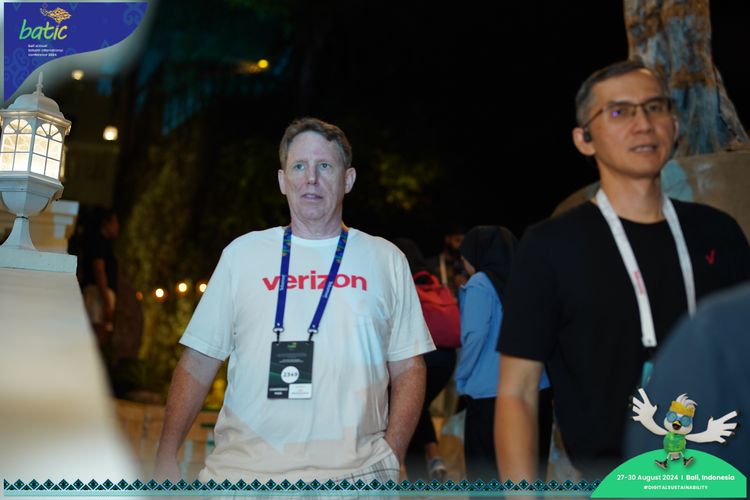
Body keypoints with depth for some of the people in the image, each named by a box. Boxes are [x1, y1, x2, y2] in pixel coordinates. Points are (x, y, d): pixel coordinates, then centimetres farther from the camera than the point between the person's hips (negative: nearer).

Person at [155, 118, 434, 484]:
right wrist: (166, 456, -3)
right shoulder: (242, 253, 7)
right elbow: (199, 362, 6)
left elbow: (407, 368, 7)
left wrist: (391, 459, -4)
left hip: (355, 473, 0)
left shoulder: (386, 259, 7)